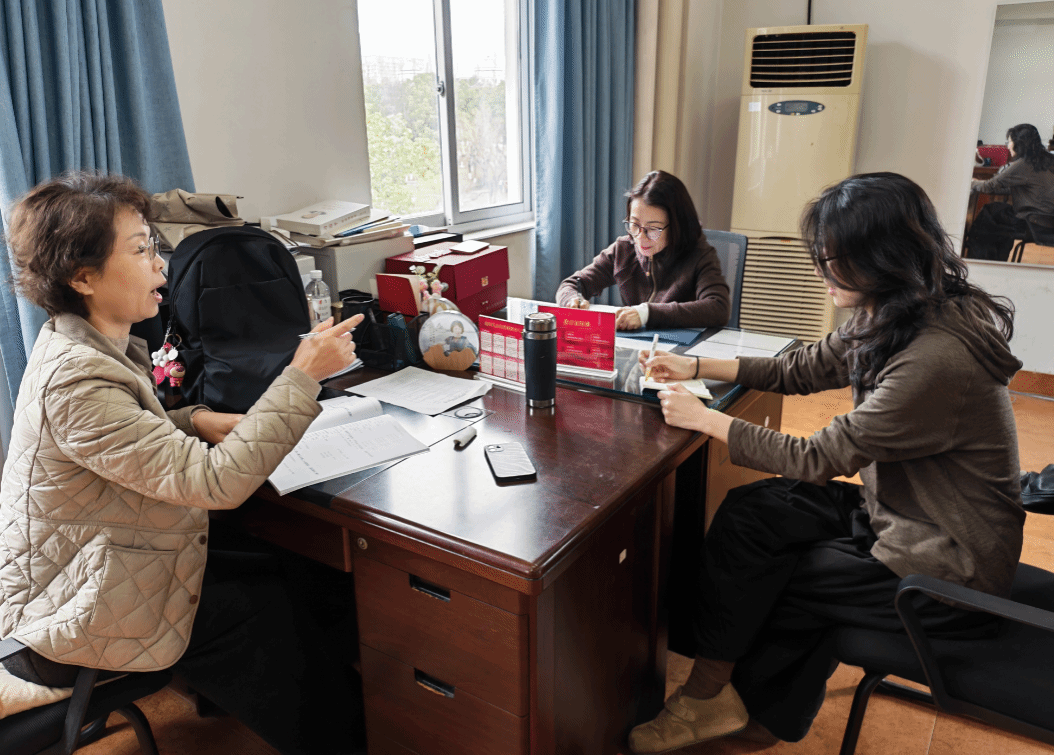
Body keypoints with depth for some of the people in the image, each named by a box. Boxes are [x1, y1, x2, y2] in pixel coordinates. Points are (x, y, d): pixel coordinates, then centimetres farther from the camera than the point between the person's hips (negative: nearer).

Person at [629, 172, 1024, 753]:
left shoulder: (937, 361, -32)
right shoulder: (890, 320, -4)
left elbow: (818, 459, -24)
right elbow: (801, 368, 9)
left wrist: (703, 419, -15)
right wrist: (697, 368, 3)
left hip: (948, 565, -8)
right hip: (892, 510, 8)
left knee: (765, 581, -5)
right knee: (748, 513, -5)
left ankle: (710, 698, 23)